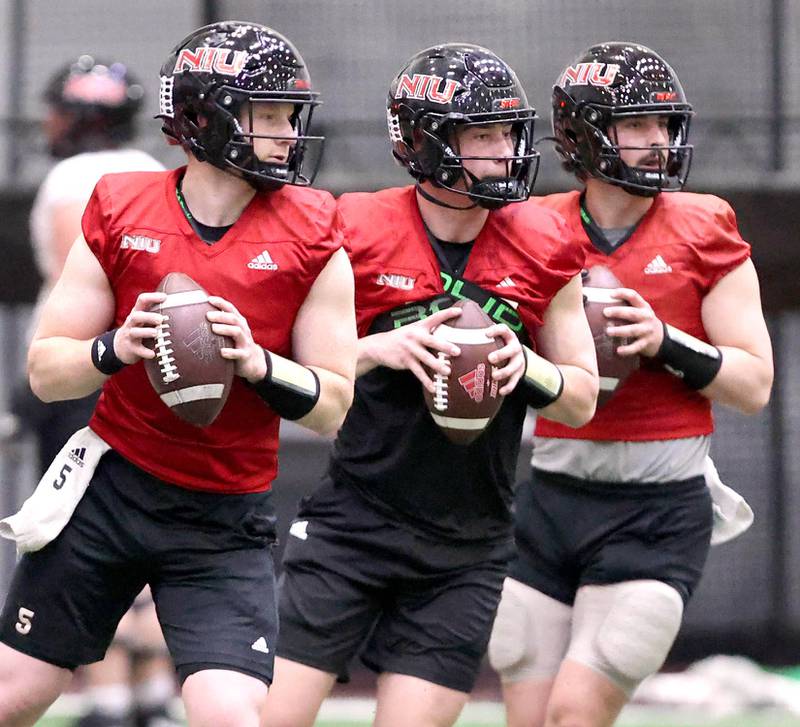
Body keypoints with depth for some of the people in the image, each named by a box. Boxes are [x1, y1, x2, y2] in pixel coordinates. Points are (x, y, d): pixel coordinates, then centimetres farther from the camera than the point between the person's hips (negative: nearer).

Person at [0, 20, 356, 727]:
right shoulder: (120, 215, -3)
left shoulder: (312, 243, -5)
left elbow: (333, 407, -4)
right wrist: (116, 349, -20)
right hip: (110, 484, 1)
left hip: (227, 520, -1)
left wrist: (257, 362, -22)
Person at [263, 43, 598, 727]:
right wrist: (377, 350, -19)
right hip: (353, 521, -2)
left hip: (466, 551, 2)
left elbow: (583, 399, 9)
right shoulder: (360, 234, -7)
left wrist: (524, 366, -12)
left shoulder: (542, 251, 1)